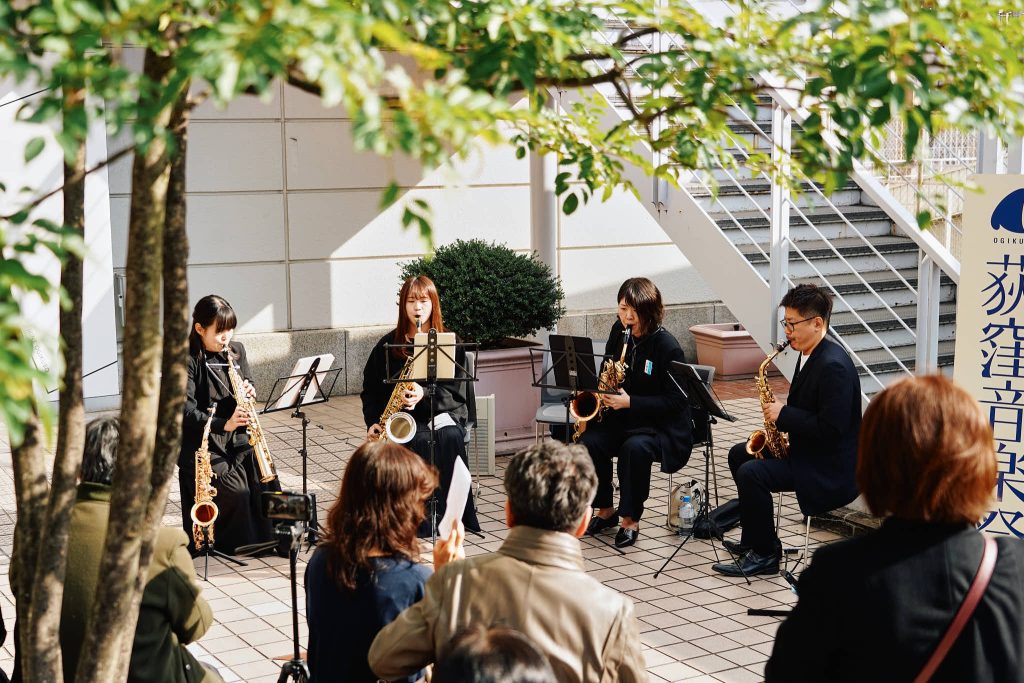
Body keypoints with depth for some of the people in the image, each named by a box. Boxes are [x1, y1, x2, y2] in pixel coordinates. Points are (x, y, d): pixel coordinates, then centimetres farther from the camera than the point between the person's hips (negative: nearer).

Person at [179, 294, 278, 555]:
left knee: (263, 474, -20)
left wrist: (249, 392, -8)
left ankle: (267, 537, -6)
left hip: (237, 438, 5)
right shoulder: (187, 360, -11)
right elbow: (187, 411, -17)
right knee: (235, 489, -24)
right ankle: (233, 543, -2)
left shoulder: (236, 350, 8)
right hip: (202, 442, -5)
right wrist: (224, 424, -30)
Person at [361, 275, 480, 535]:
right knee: (421, 441, -34)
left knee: (449, 438, -35)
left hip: (442, 413, 0)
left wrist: (424, 395, -23)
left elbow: (455, 391, -4)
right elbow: (370, 389, 12)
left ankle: (449, 513, -30)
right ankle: (423, 521, -33)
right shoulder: (389, 344, 7)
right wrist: (373, 422, -4)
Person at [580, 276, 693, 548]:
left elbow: (675, 401, -17)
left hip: (661, 424, -5)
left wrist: (631, 402, -25)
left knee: (635, 447, -36)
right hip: (621, 417, 6)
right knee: (589, 442, -23)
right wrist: (606, 395, -4)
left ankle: (631, 519, -18)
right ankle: (605, 509, -2)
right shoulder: (618, 333, 2)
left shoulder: (667, 347, -17)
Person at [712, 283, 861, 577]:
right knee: (739, 455, 16)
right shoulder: (810, 354, 7)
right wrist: (782, 412, 1)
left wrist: (784, 415, -21)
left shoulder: (833, 366, -25)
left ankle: (764, 554, -8)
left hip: (830, 467, -11)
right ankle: (755, 538, 21)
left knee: (751, 473, -24)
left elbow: (831, 429, -29)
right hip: (805, 448, 11)